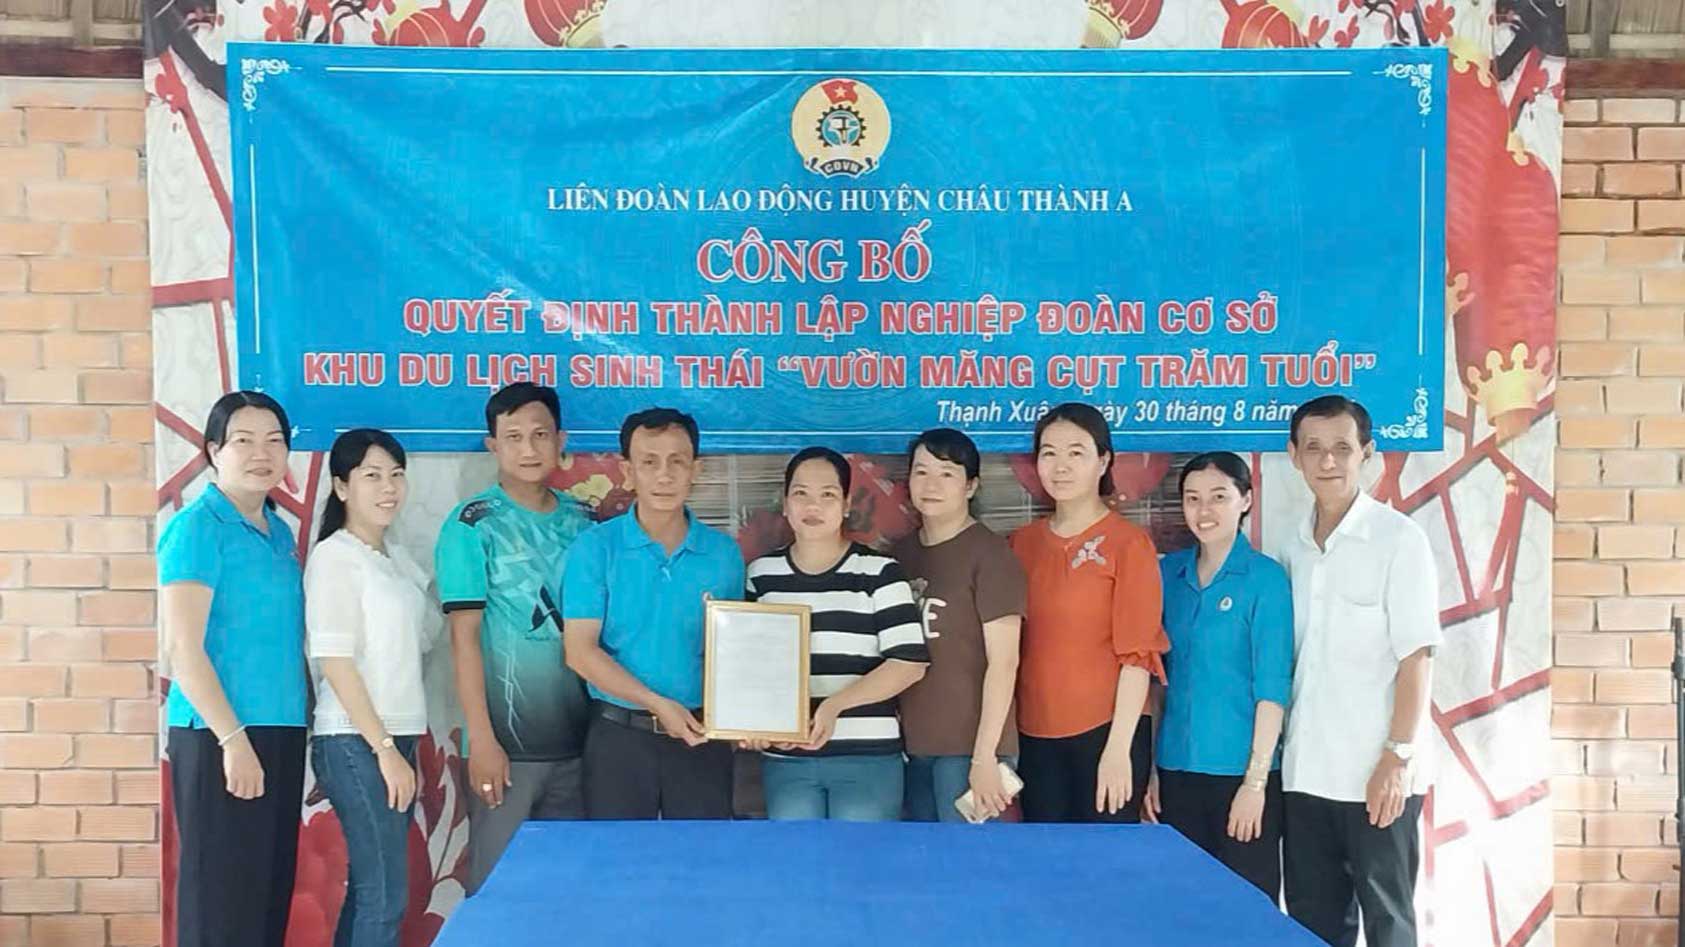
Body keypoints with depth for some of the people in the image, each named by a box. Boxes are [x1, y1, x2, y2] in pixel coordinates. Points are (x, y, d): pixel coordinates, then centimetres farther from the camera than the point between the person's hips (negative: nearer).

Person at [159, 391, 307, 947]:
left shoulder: (280, 533, 13)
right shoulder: (197, 528, -9)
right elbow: (182, 646, -14)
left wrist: (302, 724, 12)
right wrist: (232, 737, -18)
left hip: (282, 731, 7)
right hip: (218, 736, -7)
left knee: (271, 891, 12)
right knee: (223, 895, 0)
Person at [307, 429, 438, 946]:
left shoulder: (396, 558, 14)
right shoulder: (334, 556, -9)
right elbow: (334, 662, -15)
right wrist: (383, 748, -17)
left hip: (394, 738, 7)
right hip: (356, 744, -7)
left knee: (368, 889, 11)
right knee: (385, 894, -6)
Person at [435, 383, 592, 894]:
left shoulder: (580, 521, 7)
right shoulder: (473, 524, -5)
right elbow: (464, 636, -8)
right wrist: (481, 738, -14)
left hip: (576, 736, 4)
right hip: (507, 738, -4)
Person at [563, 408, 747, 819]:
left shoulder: (725, 553, 2)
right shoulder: (595, 547, -5)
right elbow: (580, 651, -10)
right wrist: (658, 704, -18)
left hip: (703, 736, 2)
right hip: (619, 735, -2)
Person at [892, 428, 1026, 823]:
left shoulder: (990, 554, -8)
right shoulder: (901, 553, 10)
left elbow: (1003, 662, -11)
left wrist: (984, 756, -15)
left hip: (968, 748, -6)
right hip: (910, 744, 6)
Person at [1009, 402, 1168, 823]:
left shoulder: (1129, 543, -6)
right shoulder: (1022, 543, 8)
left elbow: (1138, 654, -9)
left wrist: (1118, 747, -14)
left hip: (1106, 731, -4)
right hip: (1036, 738, 4)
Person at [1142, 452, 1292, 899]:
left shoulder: (1265, 577, -7)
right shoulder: (1167, 573, 6)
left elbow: (1272, 686, -9)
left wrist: (1255, 781, -13)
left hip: (1240, 774, -4)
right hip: (1176, 770, 4)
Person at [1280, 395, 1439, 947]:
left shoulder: (1398, 538, -6)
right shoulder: (1295, 548, 9)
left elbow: (1416, 656, -9)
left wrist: (1397, 757, -15)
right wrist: (1276, 755, 7)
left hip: (1376, 773, -5)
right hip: (1304, 772, 5)